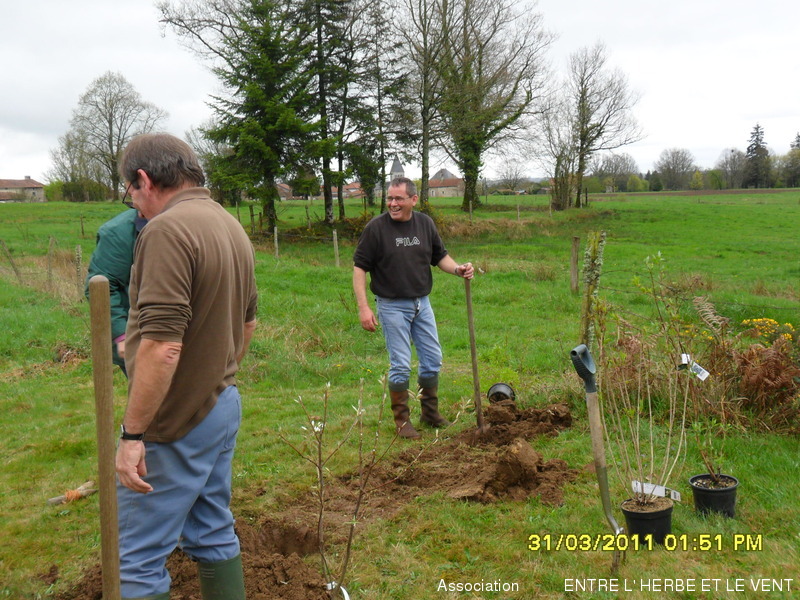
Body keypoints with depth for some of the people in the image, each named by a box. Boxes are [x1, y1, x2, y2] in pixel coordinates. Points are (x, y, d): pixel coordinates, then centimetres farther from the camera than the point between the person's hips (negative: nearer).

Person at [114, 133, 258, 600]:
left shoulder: (167, 231, -20)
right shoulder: (232, 227, 9)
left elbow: (162, 348, -27)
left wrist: (133, 435, -20)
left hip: (176, 421, -9)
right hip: (223, 405, 9)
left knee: (140, 559, 3)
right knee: (214, 536, 20)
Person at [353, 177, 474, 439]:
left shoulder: (425, 223, 2)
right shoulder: (376, 227, -11)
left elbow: (440, 256, 13)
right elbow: (359, 268, -10)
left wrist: (457, 269, -9)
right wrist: (363, 307, -17)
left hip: (422, 302, 5)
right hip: (392, 306, -5)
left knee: (433, 359, 10)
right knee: (400, 365, -1)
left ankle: (430, 412, 28)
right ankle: (402, 420, 15)